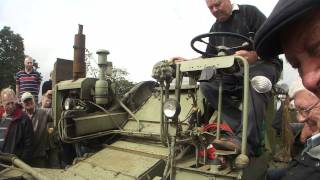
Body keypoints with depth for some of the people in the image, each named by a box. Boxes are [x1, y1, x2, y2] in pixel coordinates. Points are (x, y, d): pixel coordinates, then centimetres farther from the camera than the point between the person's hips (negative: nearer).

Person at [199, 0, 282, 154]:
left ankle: (247, 142, -39)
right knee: (206, 85, -20)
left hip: (263, 63, -5)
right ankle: (241, 129, -27)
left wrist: (254, 55, -28)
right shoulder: (215, 28, 18)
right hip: (234, 72, 6)